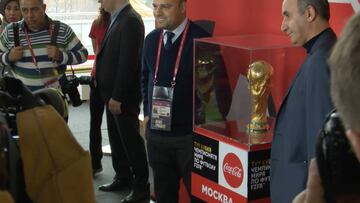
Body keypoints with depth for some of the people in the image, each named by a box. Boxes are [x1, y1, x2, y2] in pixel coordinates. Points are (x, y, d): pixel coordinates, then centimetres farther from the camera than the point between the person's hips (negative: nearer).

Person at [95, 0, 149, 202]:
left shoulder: (131, 20, -19)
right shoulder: (118, 19, 11)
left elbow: (128, 62, -22)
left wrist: (118, 96, -21)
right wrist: (111, 94, 13)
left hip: (123, 96, -9)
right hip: (113, 93, 9)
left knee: (131, 140, 0)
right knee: (116, 138, 18)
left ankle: (142, 186, 11)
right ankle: (123, 177, 32)